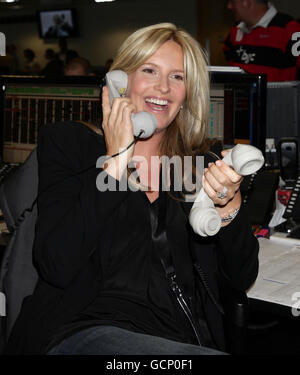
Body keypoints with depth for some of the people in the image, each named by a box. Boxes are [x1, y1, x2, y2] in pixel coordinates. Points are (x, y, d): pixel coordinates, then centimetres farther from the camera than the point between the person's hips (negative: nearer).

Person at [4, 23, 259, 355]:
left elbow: (242, 278, 11)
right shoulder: (66, 142, 4)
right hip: (83, 330, -4)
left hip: (182, 340, 5)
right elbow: (57, 265, -10)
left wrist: (228, 206, -7)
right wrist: (115, 162, -8)